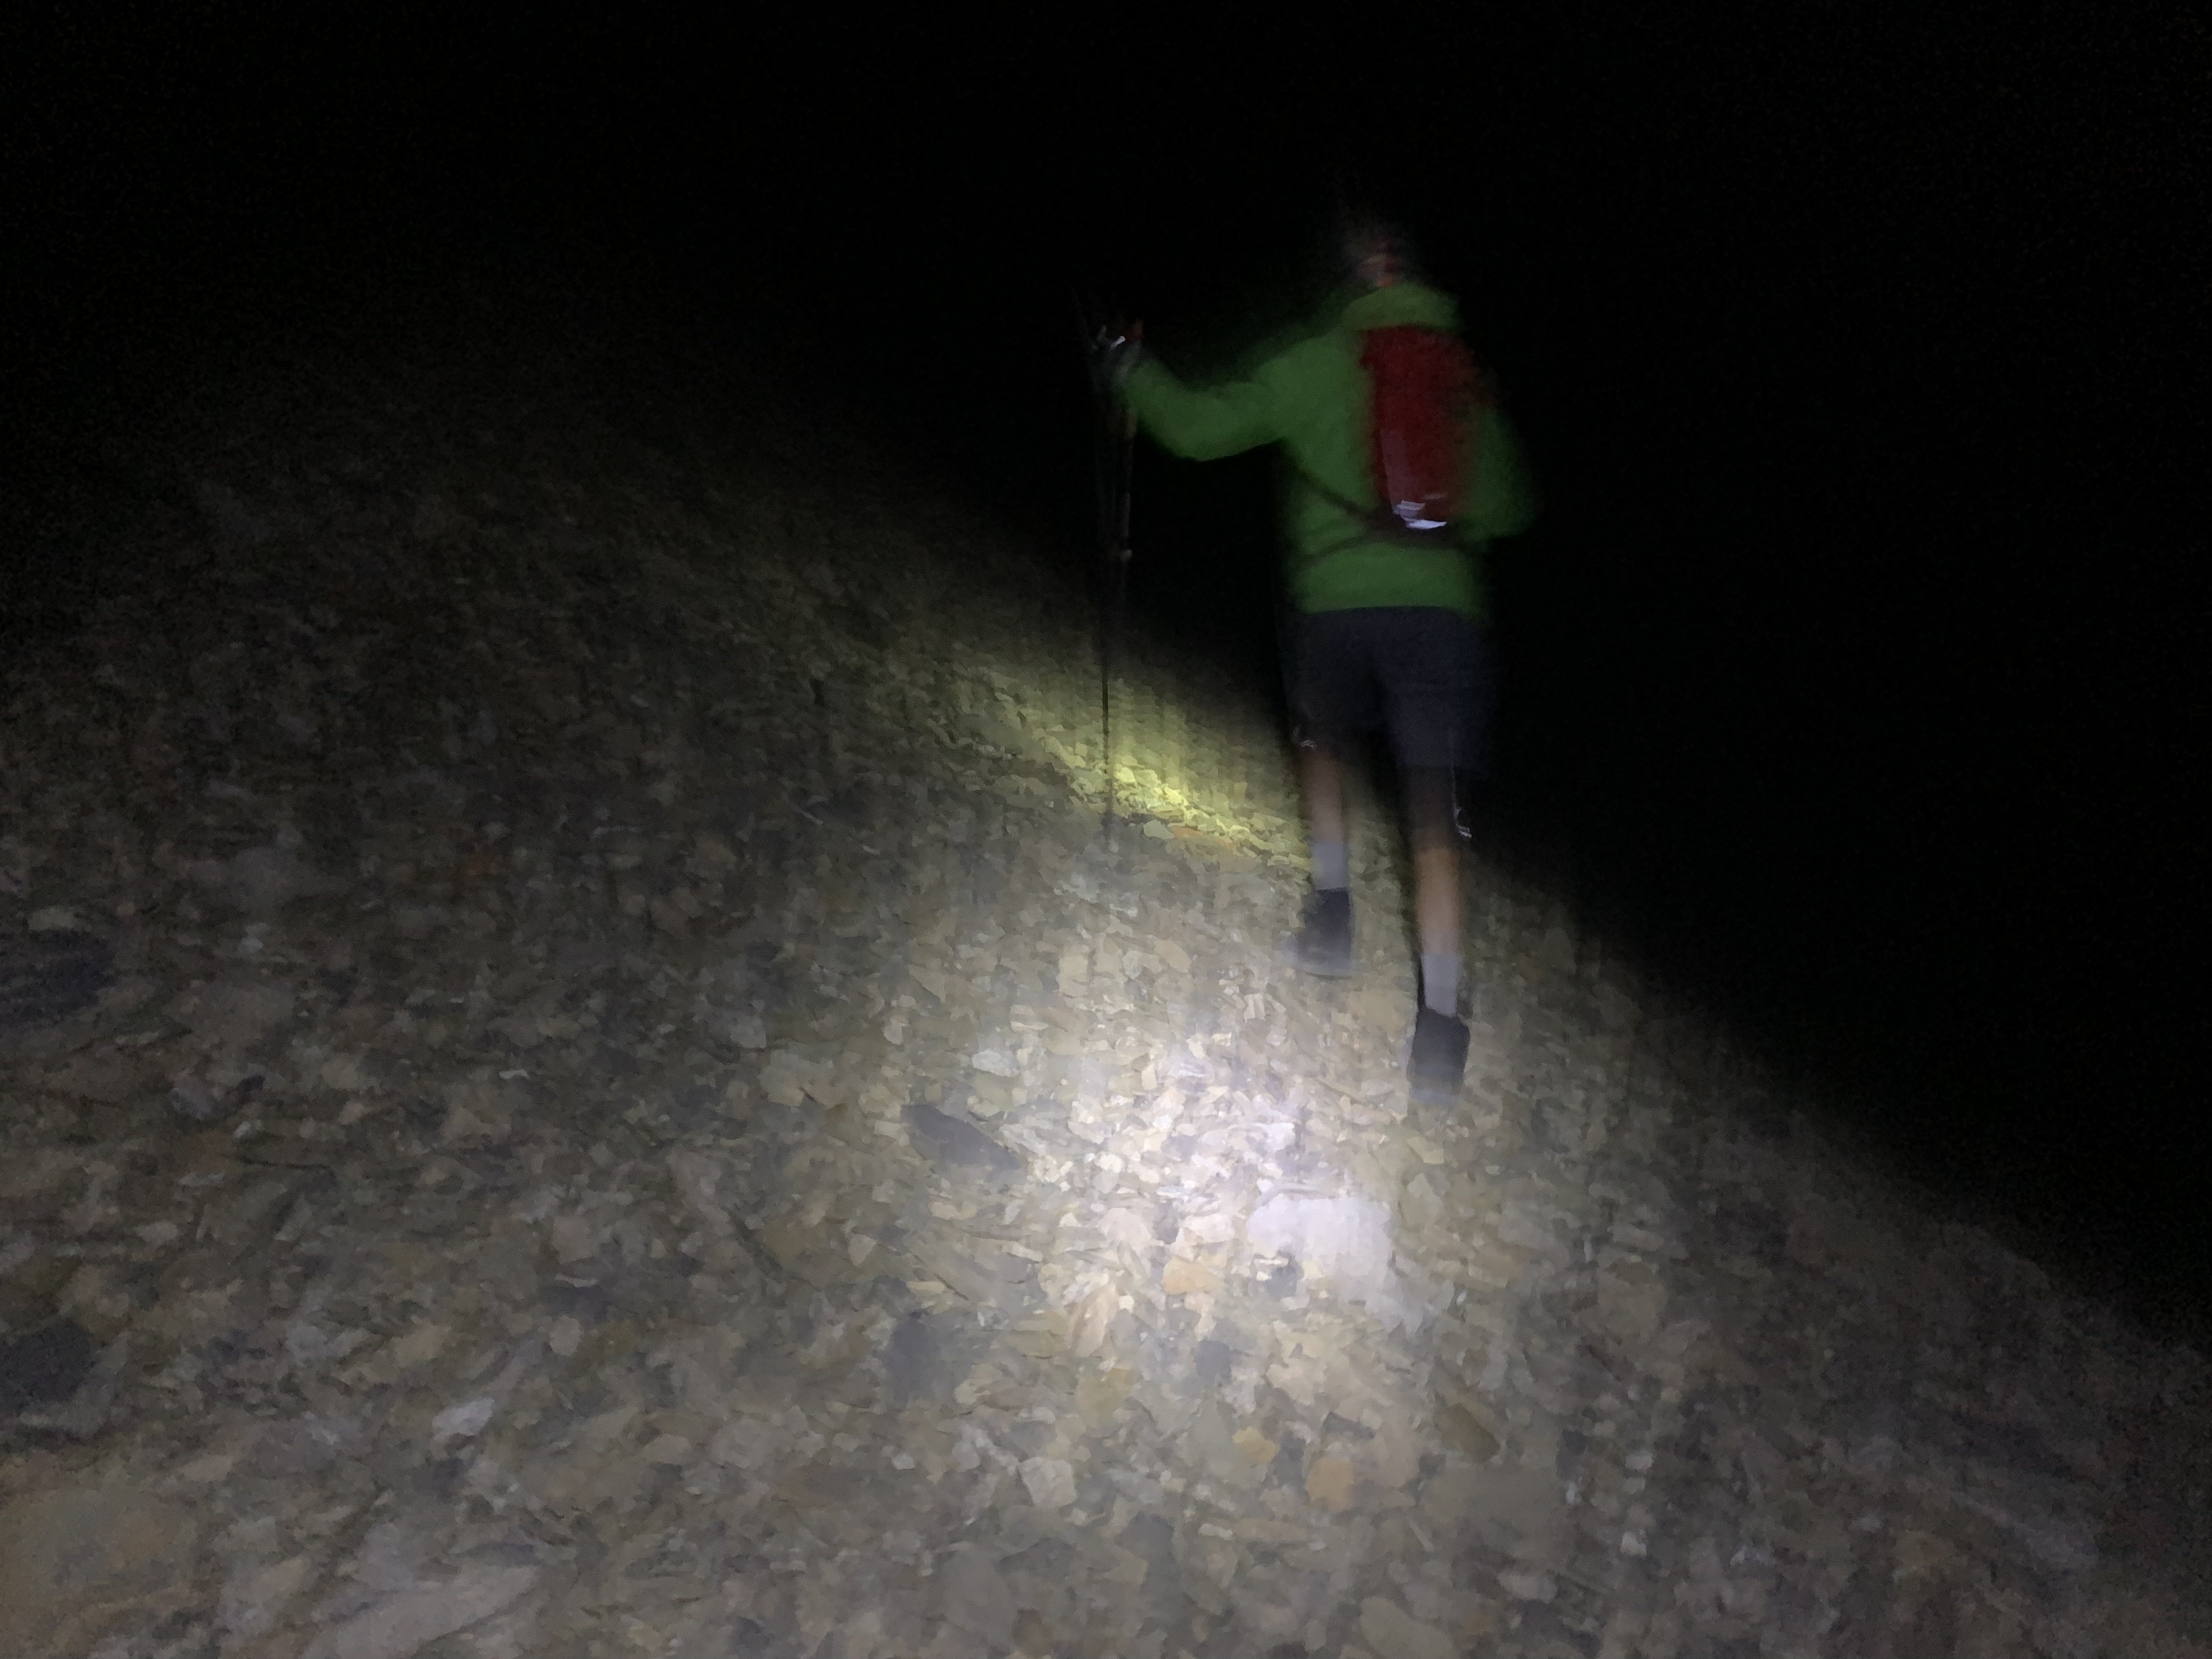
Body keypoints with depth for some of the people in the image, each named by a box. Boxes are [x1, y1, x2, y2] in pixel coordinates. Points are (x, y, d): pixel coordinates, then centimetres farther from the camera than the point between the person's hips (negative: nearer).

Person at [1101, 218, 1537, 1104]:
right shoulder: (1465, 373, 12)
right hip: (1442, 609, 1)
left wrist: (1131, 368, 20)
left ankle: (1333, 908, 24)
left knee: (1323, 743, 30)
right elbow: (1508, 509, 16)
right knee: (1433, 815, -1)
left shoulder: (1312, 366, 3)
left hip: (1334, 606, 0)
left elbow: (1199, 428, 5)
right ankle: (1440, 1017, -5)